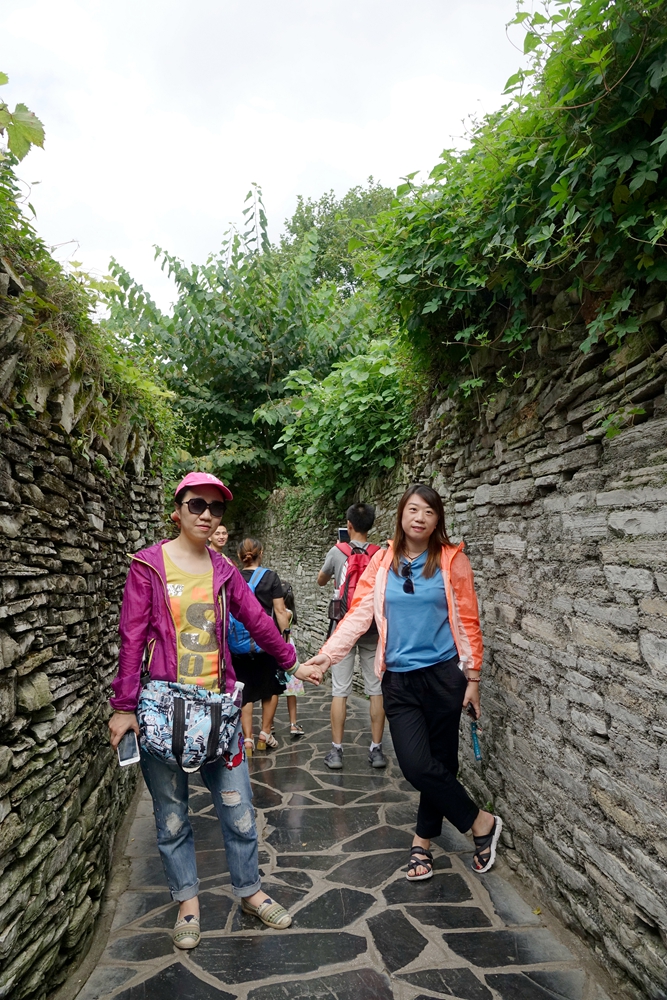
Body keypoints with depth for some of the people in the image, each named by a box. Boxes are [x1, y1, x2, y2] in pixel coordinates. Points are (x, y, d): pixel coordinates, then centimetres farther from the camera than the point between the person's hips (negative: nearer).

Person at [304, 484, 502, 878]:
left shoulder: (452, 560, -4)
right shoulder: (383, 562, 1)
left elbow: (468, 623, -1)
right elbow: (359, 614, -3)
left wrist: (473, 678, -1)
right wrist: (328, 653, -14)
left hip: (443, 675, -1)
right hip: (399, 680, 2)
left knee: (440, 763, 8)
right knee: (417, 765, -4)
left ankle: (424, 840, 32)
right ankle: (482, 821, 20)